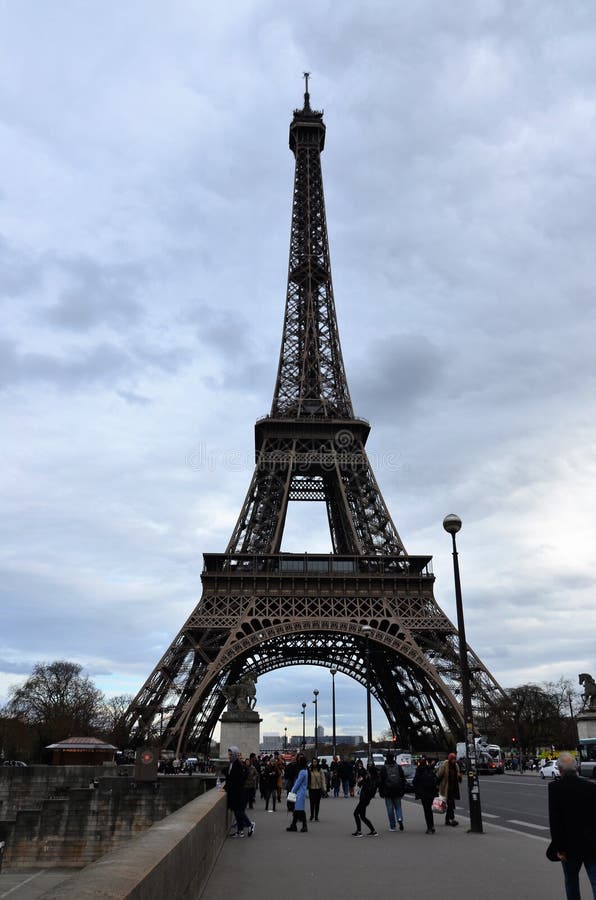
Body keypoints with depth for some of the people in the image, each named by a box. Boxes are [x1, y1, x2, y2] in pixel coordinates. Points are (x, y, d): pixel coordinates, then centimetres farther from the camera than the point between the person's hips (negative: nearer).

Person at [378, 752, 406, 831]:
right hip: (397, 792, 2)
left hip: (387, 792, -2)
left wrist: (381, 792, 4)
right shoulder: (398, 767, 3)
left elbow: (380, 781, -3)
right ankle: (400, 819, -11)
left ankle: (392, 826, 6)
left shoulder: (383, 768, -4)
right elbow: (403, 779, 6)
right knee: (398, 807, 14)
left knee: (390, 809, 6)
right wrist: (403, 790, 11)